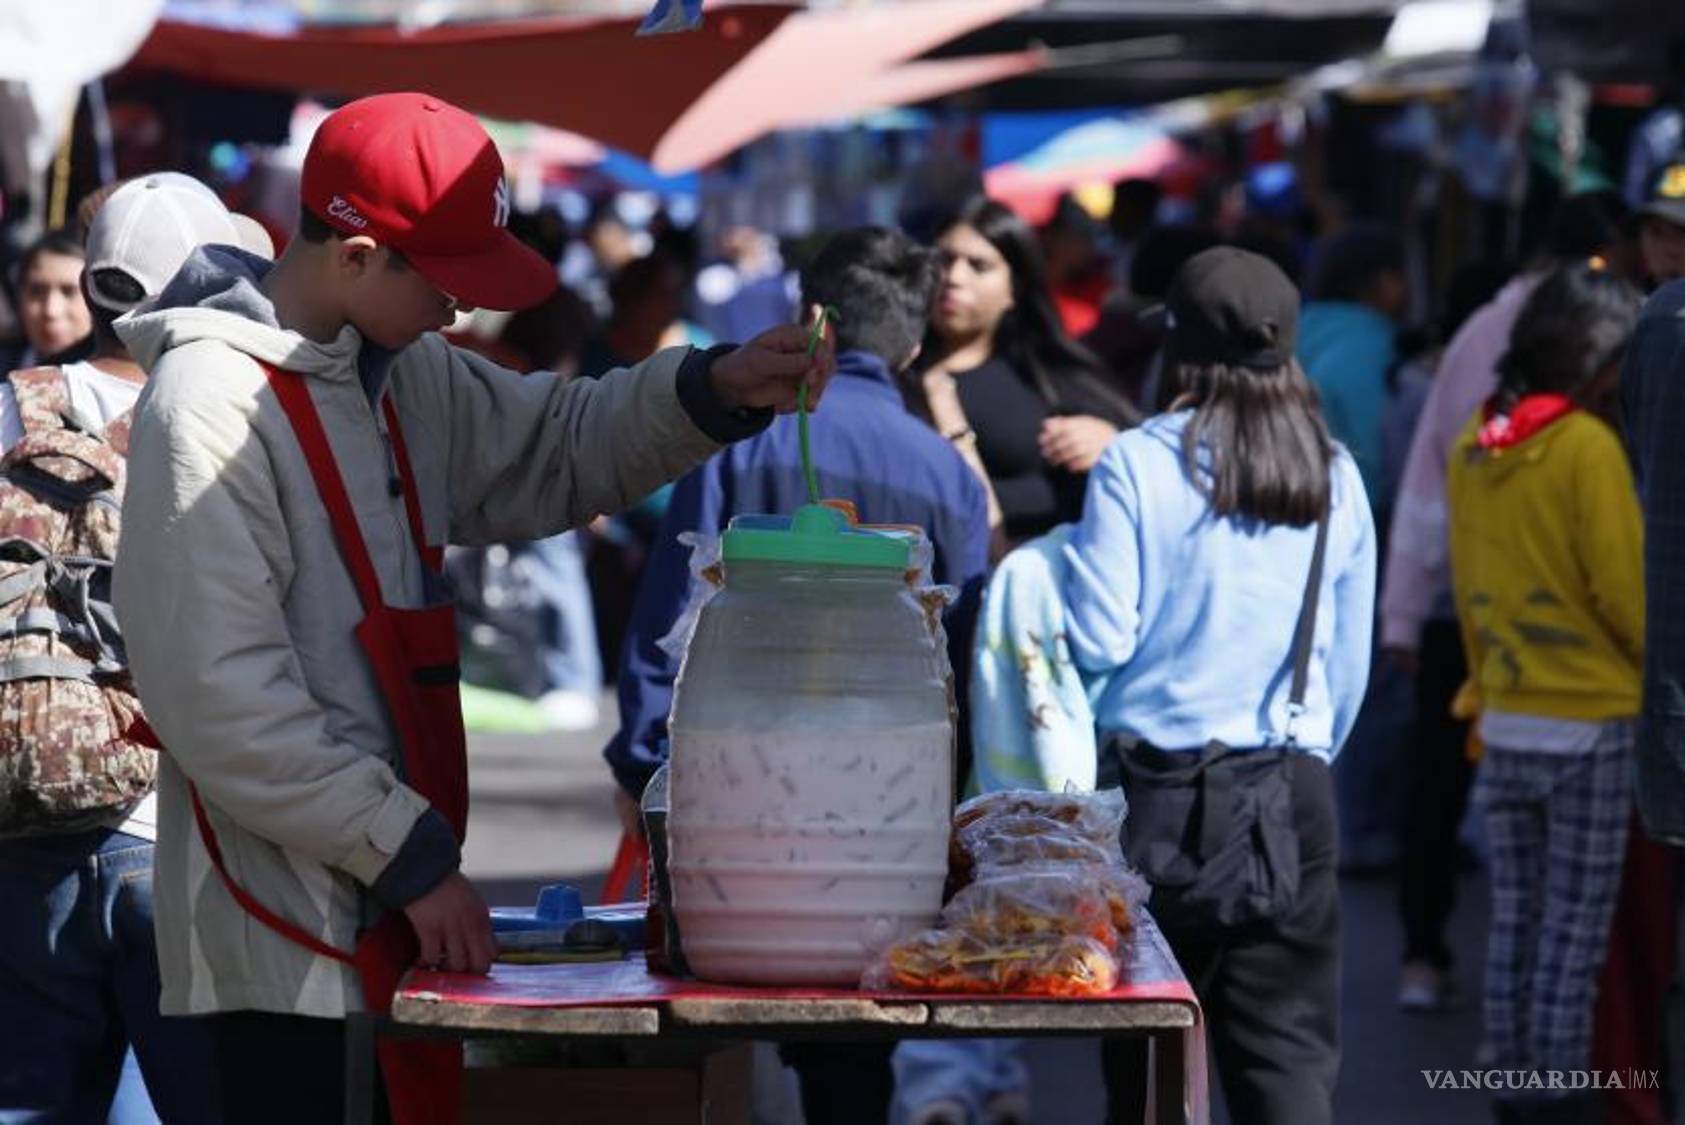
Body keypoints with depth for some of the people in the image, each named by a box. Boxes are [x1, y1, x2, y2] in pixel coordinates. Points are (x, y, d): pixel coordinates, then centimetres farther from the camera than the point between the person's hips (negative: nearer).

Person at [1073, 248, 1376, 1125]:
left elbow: (1099, 641, -9)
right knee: (1290, 1051, 2)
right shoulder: (1334, 477, 4)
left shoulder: (1137, 466, -8)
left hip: (1157, 790, -2)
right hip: (1289, 801, 2)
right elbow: (1351, 658, 9)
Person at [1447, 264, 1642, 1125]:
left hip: (1506, 724, 6)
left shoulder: (1472, 447, 4)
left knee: (1515, 918, 11)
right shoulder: (1587, 447, -15)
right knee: (1576, 928, 1)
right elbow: (1625, 589, -13)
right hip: (1590, 728, -6)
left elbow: (1468, 591, 10)